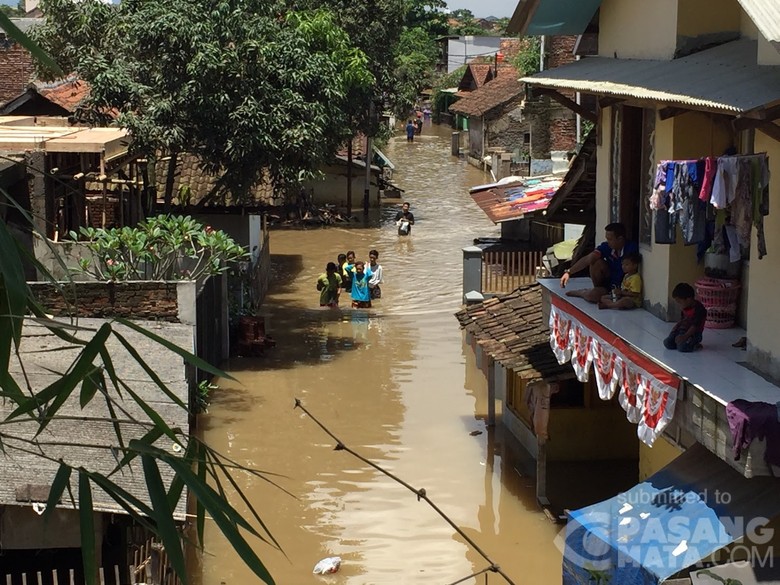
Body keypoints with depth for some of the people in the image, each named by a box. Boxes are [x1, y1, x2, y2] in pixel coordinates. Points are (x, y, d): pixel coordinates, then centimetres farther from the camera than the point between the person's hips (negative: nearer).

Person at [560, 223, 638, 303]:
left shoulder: (631, 249, -25)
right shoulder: (606, 246, -10)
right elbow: (588, 259, -14)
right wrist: (568, 272, -22)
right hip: (608, 281, 5)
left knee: (592, 295, -26)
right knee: (596, 262, -20)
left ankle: (583, 293, 11)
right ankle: (598, 289, 2)